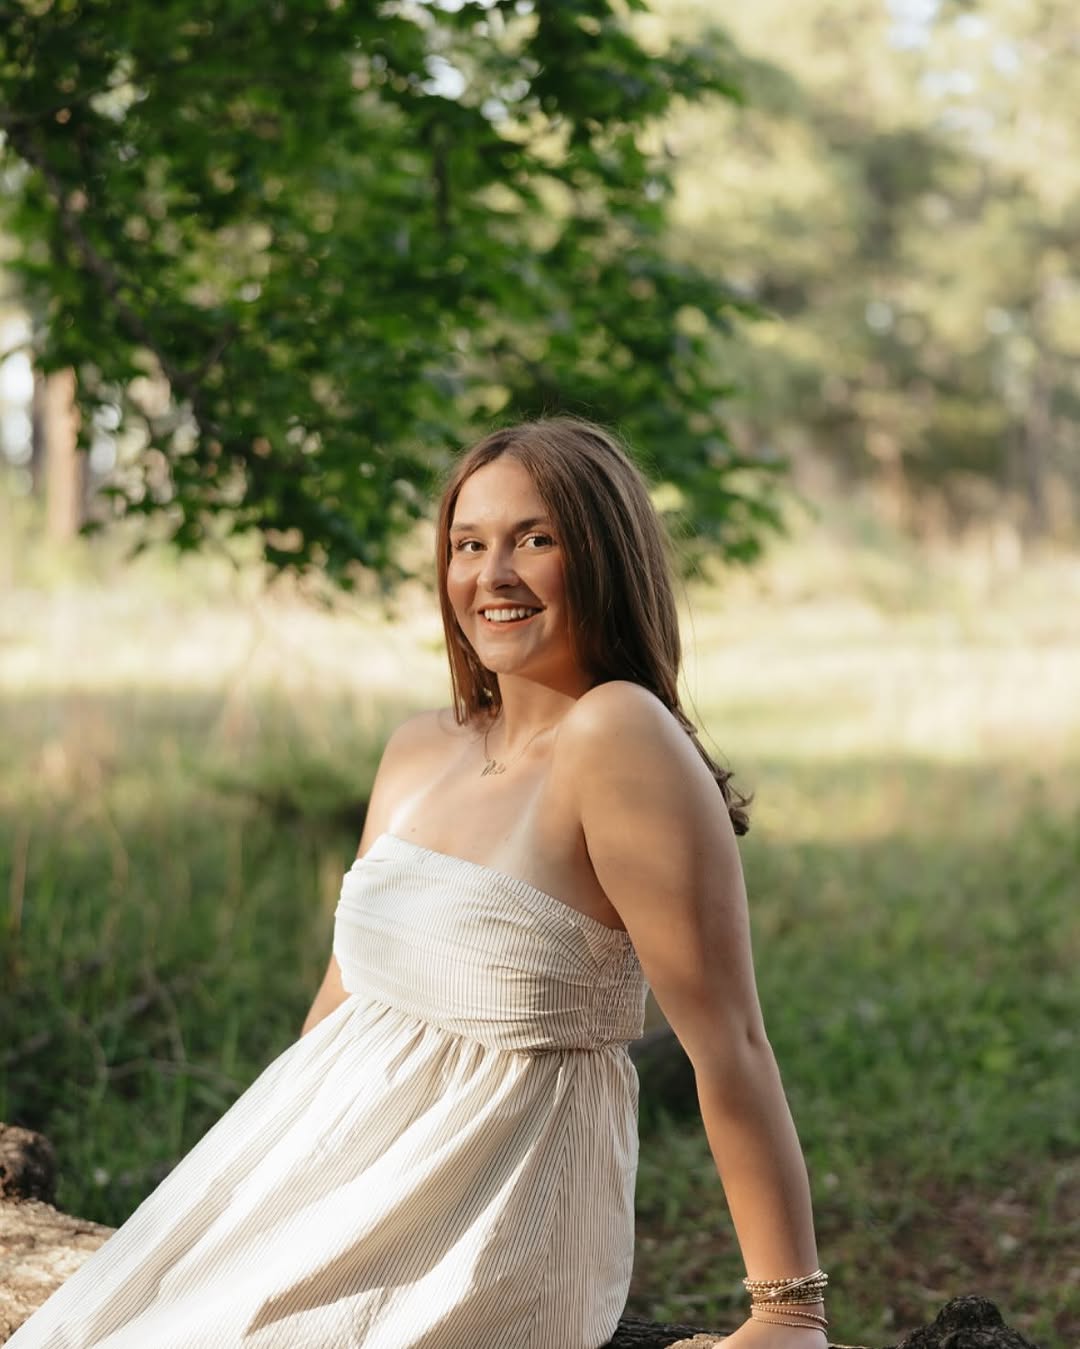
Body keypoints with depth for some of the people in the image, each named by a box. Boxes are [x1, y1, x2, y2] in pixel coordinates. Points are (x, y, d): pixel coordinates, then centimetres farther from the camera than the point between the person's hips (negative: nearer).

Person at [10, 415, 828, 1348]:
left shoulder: (617, 734, -18)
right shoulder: (418, 752, 7)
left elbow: (727, 1037, -20)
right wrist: (234, 1195, 19)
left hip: (487, 1238, -7)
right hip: (326, 1177, 7)